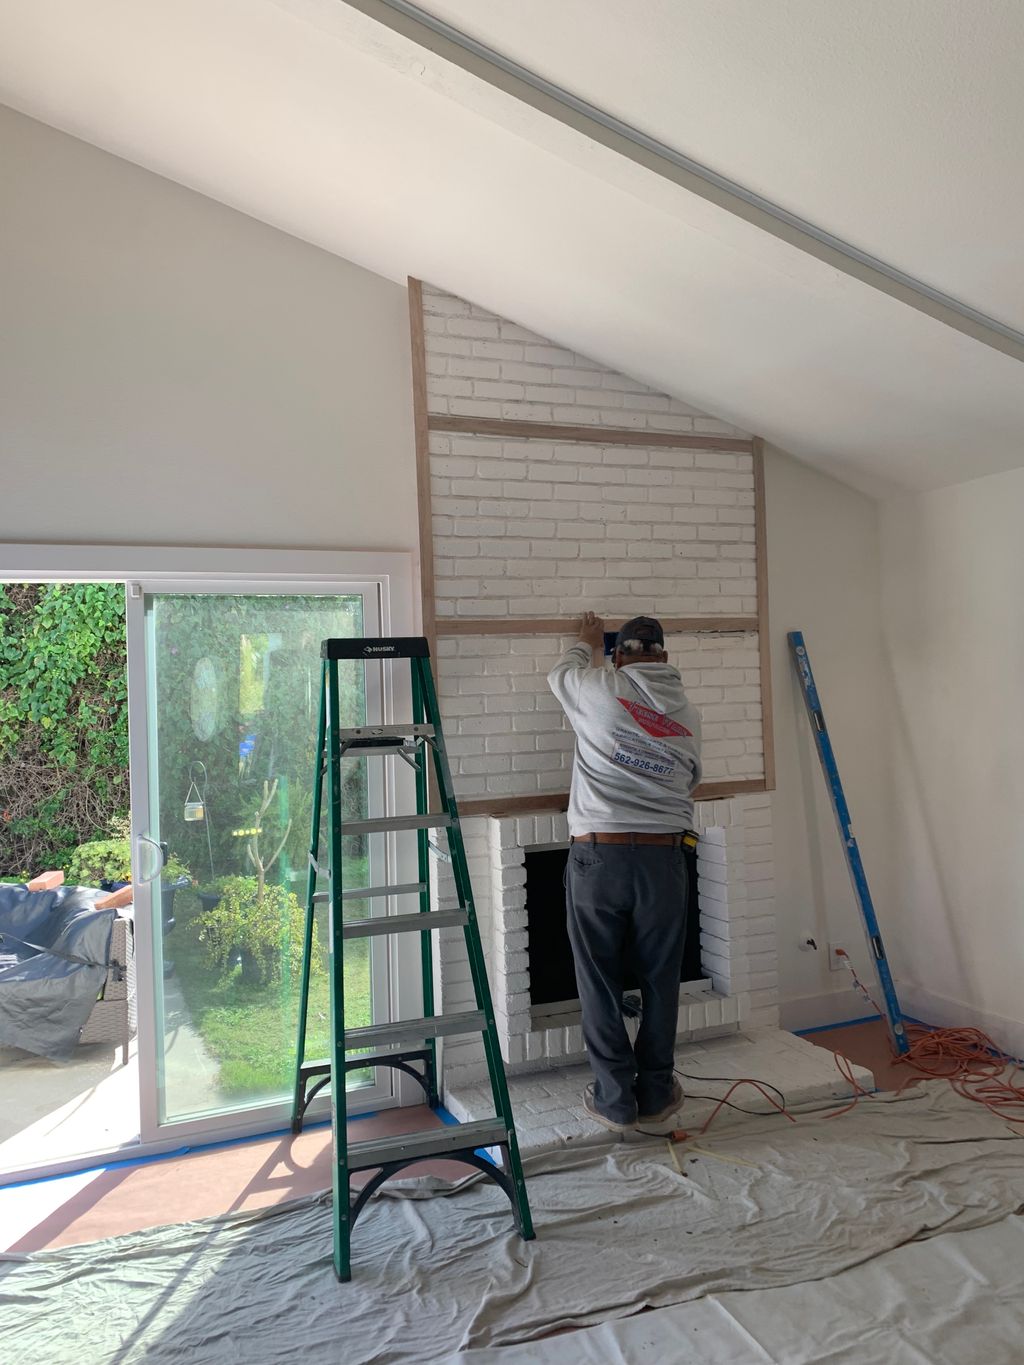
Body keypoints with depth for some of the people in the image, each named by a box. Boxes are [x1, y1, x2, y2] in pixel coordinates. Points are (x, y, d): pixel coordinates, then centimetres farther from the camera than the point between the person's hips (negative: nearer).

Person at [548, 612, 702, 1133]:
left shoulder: (602, 689, -5)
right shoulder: (688, 715, 7)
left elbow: (560, 674, 16)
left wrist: (588, 644, 36)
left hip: (597, 858, -3)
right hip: (663, 859, 3)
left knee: (600, 984, 10)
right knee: (660, 982, 16)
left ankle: (616, 1100, 18)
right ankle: (655, 1094, 27)